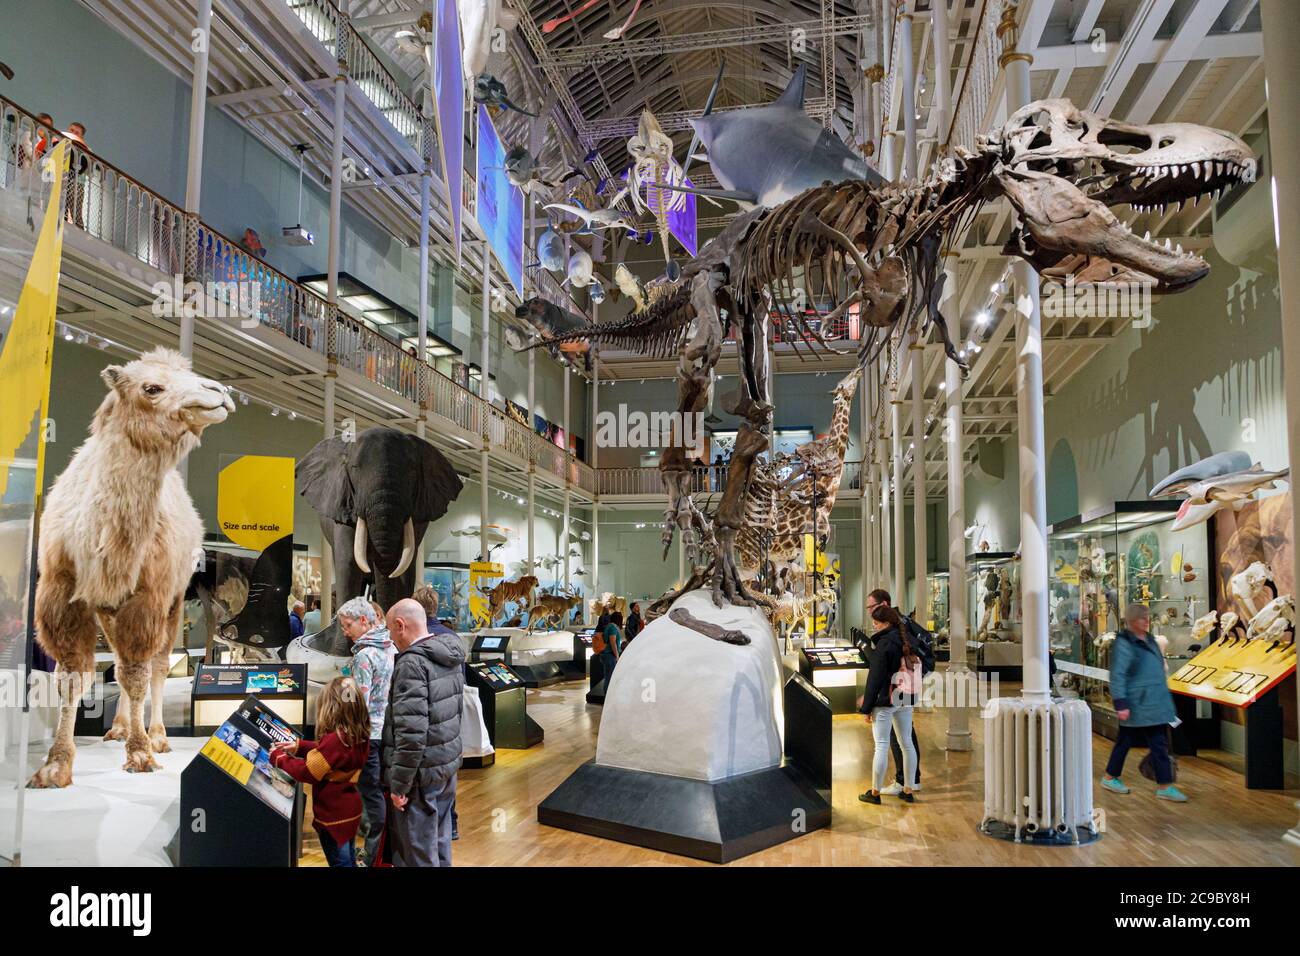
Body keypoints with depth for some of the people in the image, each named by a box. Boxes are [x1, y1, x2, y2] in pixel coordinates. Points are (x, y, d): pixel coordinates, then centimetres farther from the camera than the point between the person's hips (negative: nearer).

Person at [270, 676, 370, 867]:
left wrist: (278, 758, -11)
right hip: (349, 811, 8)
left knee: (340, 862, 7)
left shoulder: (335, 739, -31)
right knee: (348, 859, 22)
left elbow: (307, 772, -23)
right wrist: (299, 746, 6)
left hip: (334, 816, -8)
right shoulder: (359, 736, -3)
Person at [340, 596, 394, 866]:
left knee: (373, 796, 2)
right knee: (384, 791, 16)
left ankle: (374, 857, 11)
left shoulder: (364, 656, -17)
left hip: (371, 734, -8)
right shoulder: (392, 648, 7)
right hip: (391, 730, 8)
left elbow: (360, 705, -19)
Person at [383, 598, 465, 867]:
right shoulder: (452, 655, 7)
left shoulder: (412, 663, -21)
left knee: (417, 854, 5)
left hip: (422, 771, -8)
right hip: (448, 762, 8)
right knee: (440, 843, 20)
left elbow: (411, 733, -25)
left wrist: (399, 785, -19)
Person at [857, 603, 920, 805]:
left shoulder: (884, 643, -16)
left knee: (881, 746, 0)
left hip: (886, 700, -7)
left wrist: (867, 707, -9)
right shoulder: (907, 639, 7)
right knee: (907, 743, 12)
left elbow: (875, 677, -15)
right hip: (906, 699, 8)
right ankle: (908, 790, 19)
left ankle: (875, 793, 8)